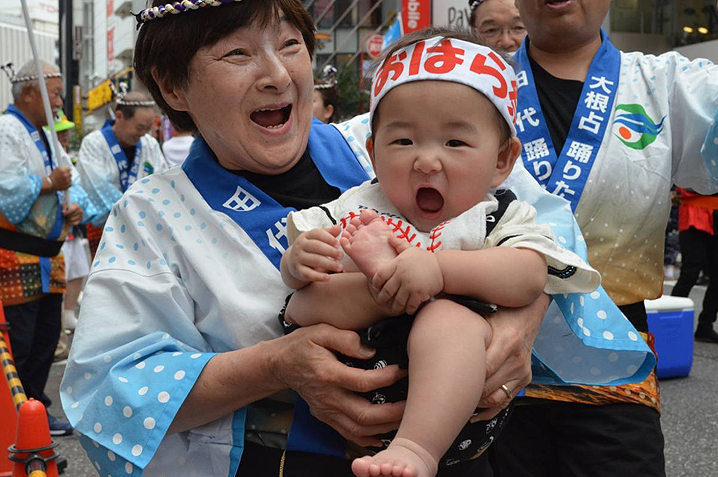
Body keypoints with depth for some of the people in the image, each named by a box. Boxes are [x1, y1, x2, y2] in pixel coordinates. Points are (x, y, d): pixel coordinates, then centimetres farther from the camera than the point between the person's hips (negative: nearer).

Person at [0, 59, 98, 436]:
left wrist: (77, 207, -3)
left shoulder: (47, 138, 19)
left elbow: (73, 183, 18)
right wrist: (51, 184, -13)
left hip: (48, 256, 9)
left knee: (46, 338, 14)